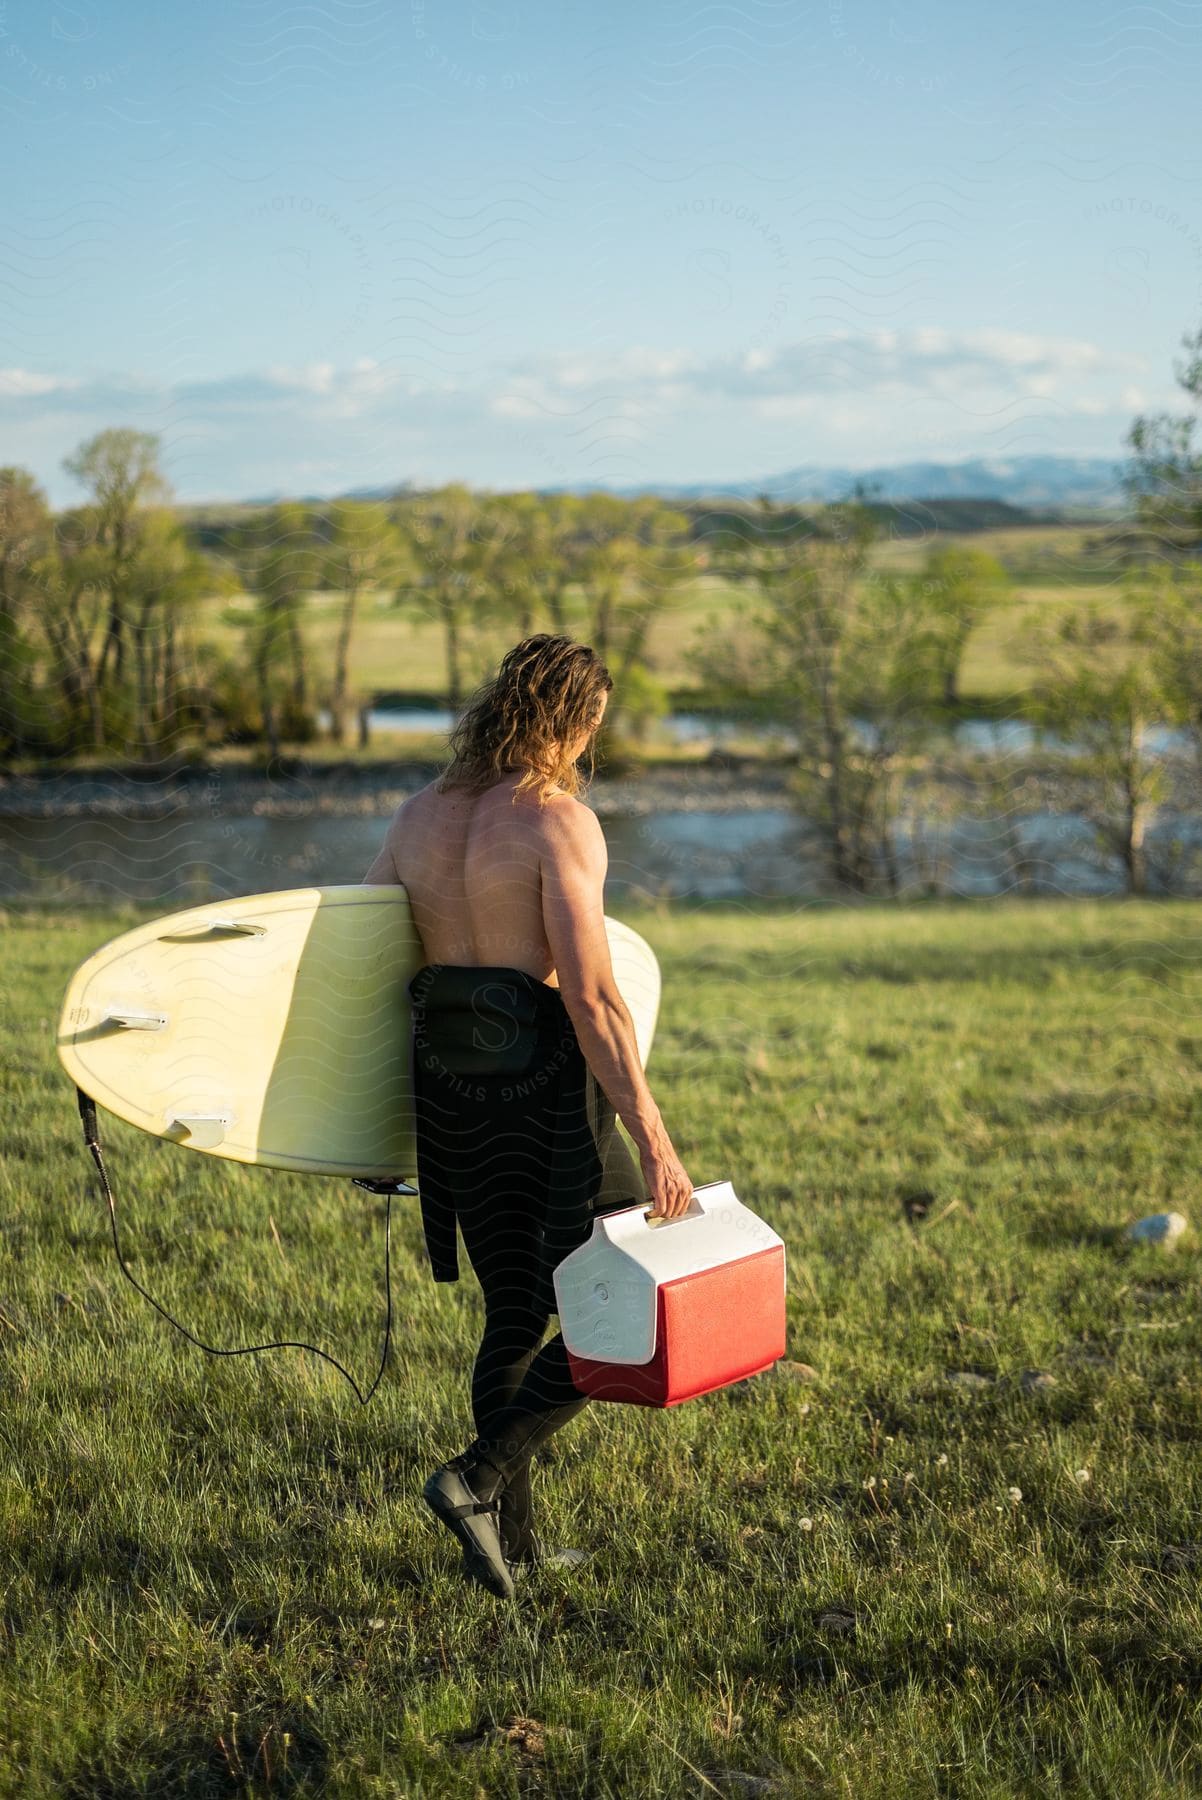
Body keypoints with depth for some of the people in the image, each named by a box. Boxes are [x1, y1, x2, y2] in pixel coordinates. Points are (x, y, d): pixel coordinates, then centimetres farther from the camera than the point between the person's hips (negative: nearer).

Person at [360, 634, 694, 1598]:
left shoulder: (419, 816, 9)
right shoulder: (559, 821, -12)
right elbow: (591, 994, -20)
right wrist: (653, 1139, -18)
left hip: (445, 1085, 7)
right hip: (542, 1085, -7)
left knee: (515, 1313, 18)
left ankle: (512, 1539, 23)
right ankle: (479, 1477, -3)